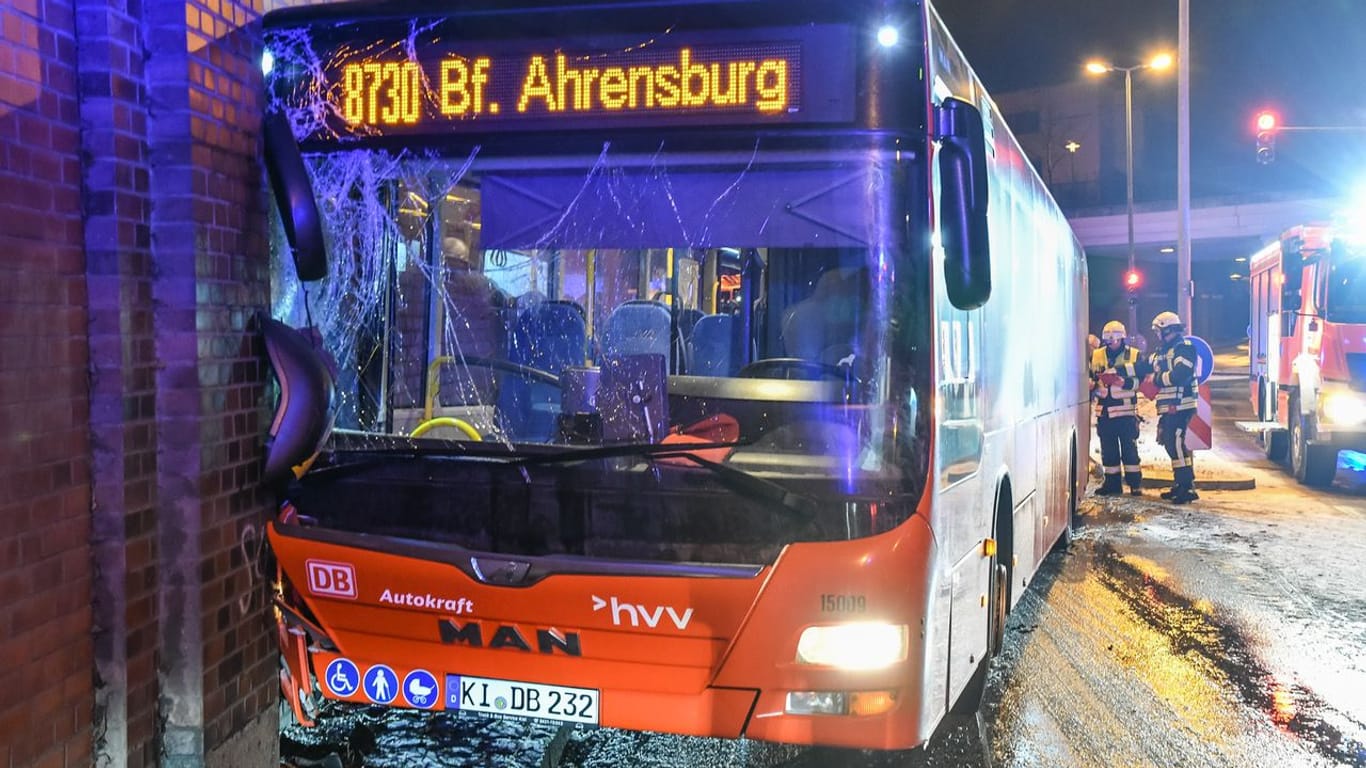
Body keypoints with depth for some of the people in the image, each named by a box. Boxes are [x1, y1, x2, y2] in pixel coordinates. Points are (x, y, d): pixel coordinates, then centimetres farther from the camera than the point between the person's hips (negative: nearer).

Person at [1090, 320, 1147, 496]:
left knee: (1129, 448, -2)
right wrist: (1093, 385, -8)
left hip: (1126, 410, -3)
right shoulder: (1096, 356, 8)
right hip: (1104, 411, 3)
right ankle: (1112, 483, 17)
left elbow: (1143, 379, -2)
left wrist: (1126, 383, -19)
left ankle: (1135, 483, 4)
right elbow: (1089, 378, 15)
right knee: (1108, 450, 8)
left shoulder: (1135, 355, 1)